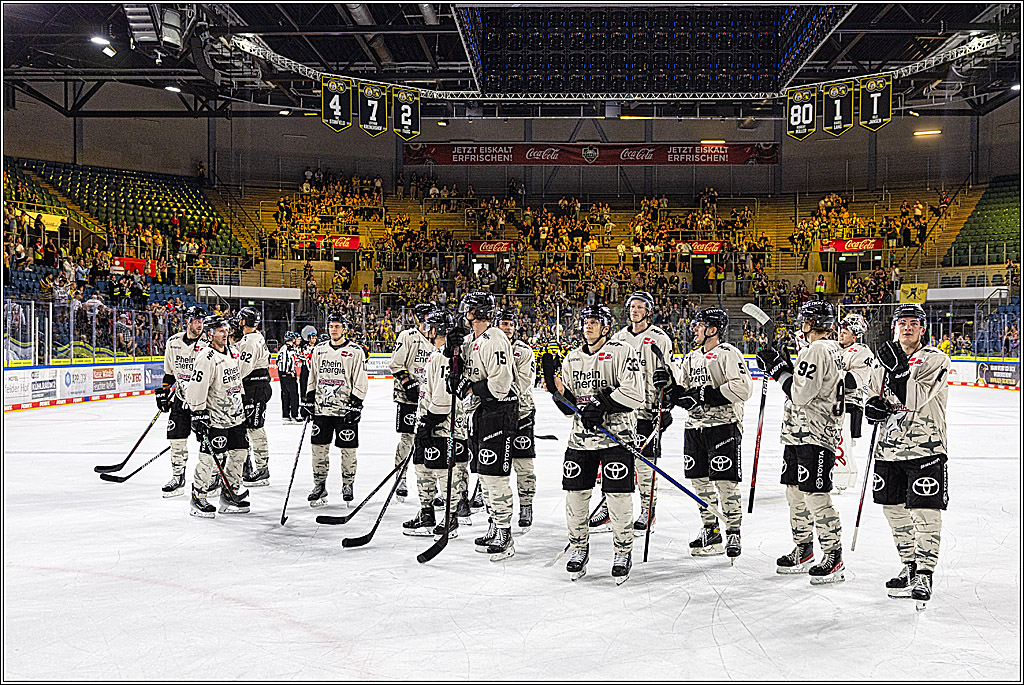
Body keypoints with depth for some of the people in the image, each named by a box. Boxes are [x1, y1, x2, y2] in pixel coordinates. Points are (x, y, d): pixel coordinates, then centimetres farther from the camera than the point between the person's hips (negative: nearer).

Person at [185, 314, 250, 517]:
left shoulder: (232, 352, 10)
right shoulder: (206, 358, -16)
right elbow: (197, 388, -19)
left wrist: (244, 404, 25)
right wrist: (198, 413, -20)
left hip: (235, 415, 8)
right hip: (214, 418, -8)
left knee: (239, 452, 10)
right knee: (209, 457, -6)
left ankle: (229, 495, 21)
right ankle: (197, 497, 8)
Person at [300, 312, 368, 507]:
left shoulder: (355, 351, -3)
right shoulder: (319, 349, 11)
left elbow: (360, 382, -4)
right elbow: (312, 378, 18)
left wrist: (356, 405, -11)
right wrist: (307, 401, 11)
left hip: (346, 409, -4)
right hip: (321, 408, 4)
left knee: (348, 449, 1)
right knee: (319, 447, 5)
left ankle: (348, 484, 16)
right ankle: (319, 485, 16)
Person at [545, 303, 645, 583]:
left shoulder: (622, 352, -5)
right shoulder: (572, 359, 13)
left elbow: (635, 393, -16)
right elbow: (570, 406, 15)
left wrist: (601, 405, -20)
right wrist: (559, 391, -5)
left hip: (617, 436, -5)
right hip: (581, 438, 5)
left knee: (618, 497, -4)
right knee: (575, 494, 3)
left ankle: (623, 552, 15)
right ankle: (579, 548, 23)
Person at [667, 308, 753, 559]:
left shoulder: (728, 354, -8)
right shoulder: (692, 357, 16)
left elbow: (742, 387, -19)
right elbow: (681, 392, 18)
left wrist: (708, 395, -21)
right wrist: (670, 384, -4)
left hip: (723, 424, -7)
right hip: (695, 426, 8)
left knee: (725, 481, -7)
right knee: (700, 480, 10)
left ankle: (733, 533, 4)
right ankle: (710, 530, 23)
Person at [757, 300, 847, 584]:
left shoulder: (818, 350, -16)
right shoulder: (831, 349, 17)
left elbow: (800, 394, -20)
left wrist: (779, 368, -11)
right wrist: (783, 366, 11)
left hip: (814, 436, -11)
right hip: (800, 433, 11)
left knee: (816, 496, -7)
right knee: (795, 492, 15)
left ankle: (833, 555, 1)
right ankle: (803, 549, 26)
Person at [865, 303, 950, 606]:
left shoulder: (935, 359, -7)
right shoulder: (885, 359, 12)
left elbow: (914, 398, -20)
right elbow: (873, 395, 20)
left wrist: (896, 368, -24)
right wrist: (872, 406, -2)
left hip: (925, 448, -6)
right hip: (890, 448, 6)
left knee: (925, 512, -5)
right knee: (894, 509, 13)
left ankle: (924, 574, 6)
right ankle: (909, 566, 29)